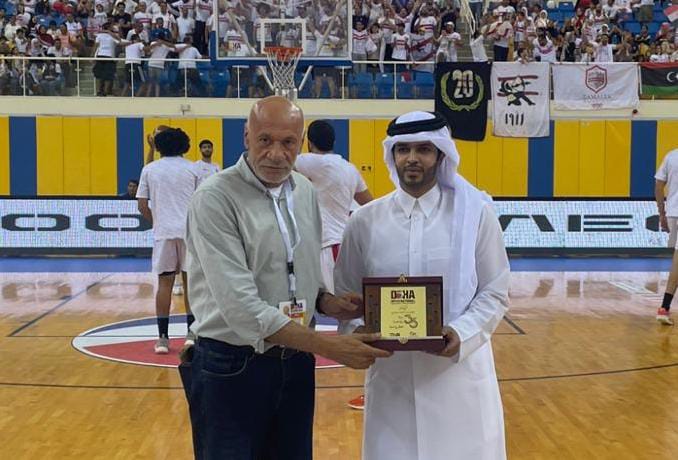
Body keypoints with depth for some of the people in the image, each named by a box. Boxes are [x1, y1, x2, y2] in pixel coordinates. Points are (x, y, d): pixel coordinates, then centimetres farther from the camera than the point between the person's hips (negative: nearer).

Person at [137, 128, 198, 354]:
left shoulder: (149, 170, 7)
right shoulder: (192, 169, 5)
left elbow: (142, 206, 6)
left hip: (163, 232, 0)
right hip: (189, 231, 0)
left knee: (164, 283, 5)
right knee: (190, 281, 9)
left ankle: (162, 337, 4)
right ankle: (191, 332, 10)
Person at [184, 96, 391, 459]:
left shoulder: (305, 191, 5)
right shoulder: (214, 197, -16)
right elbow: (240, 304, -23)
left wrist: (325, 302, -4)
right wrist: (327, 346, -24)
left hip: (296, 363, 6)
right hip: (231, 368, -6)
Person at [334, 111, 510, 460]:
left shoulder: (475, 214, -1)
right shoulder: (365, 221, 2)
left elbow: (495, 294, 0)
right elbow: (346, 296, 7)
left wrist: (462, 334, -17)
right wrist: (357, 332, -12)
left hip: (460, 370, -1)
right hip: (391, 373, 1)